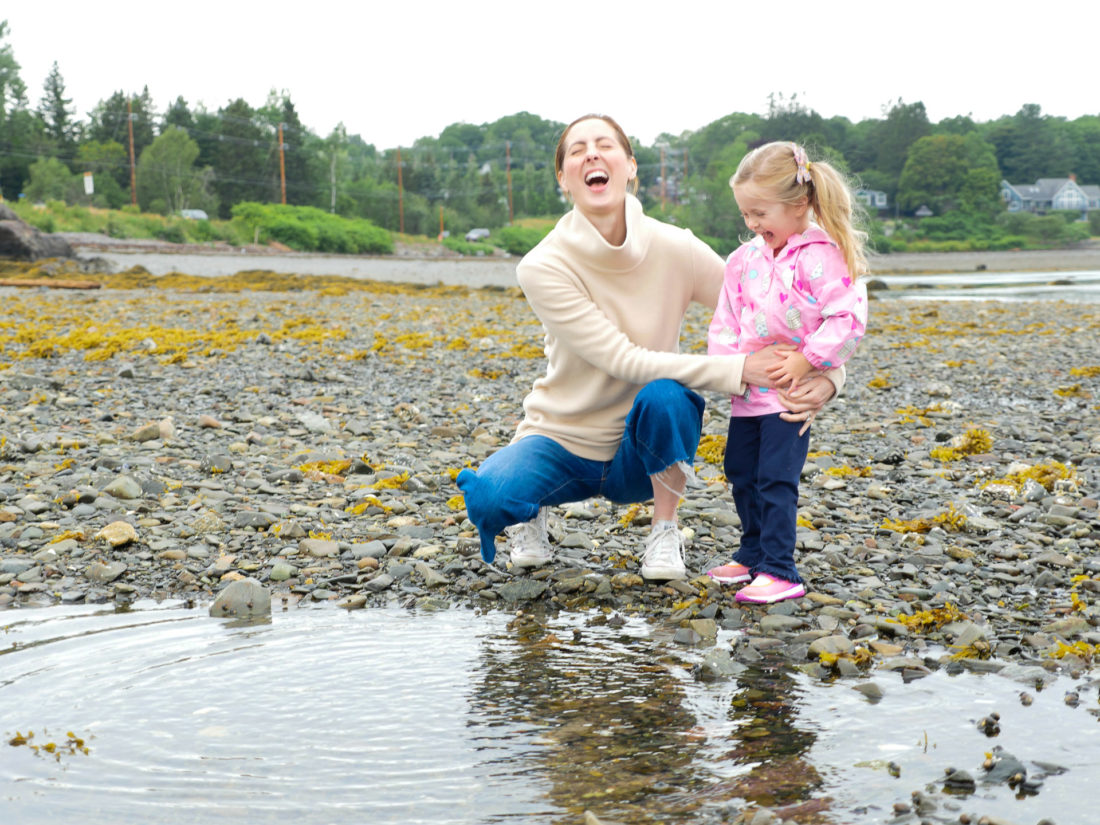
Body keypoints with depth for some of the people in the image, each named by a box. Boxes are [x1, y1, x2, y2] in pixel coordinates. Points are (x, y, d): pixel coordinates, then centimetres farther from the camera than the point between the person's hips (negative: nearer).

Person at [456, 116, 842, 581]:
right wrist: (736, 370, -34)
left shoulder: (676, 250, -11)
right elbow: (622, 360, -25)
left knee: (664, 396, -34)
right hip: (561, 442, -1)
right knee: (489, 499, -33)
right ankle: (531, 513, 6)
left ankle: (664, 532, -8)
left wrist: (825, 376, -28)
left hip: (643, 454, 2)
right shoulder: (543, 267, -18)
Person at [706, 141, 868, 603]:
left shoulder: (823, 257, -13)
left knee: (776, 479, -10)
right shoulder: (745, 258, 6)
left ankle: (780, 573, -4)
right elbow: (726, 319, 11)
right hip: (747, 390, 8)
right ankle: (754, 553, 33)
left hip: (791, 392, -7)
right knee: (741, 473, 16)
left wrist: (806, 360, -21)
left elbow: (848, 319, -17)